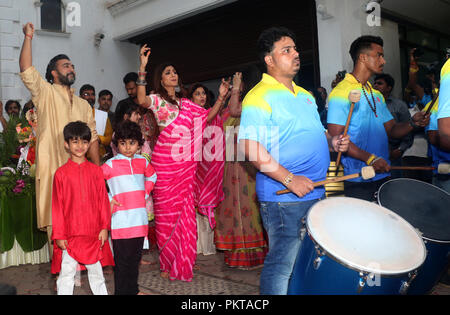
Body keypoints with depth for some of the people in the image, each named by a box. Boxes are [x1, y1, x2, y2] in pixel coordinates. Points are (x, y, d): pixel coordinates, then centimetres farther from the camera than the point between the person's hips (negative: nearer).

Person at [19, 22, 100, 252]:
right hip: (52, 168, -4)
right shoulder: (45, 93, 5)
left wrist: (98, 169, 8)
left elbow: (92, 138, 15)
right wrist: (28, 37, -12)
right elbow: (26, 70, -12)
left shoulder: (83, 104, 19)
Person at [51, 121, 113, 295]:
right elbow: (57, 205, -1)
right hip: (70, 233, -1)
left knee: (96, 270, 15)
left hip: (94, 232, 2)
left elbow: (103, 200, 4)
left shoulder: (96, 171, 2)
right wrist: (59, 235, -3)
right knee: (66, 272, 6)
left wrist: (105, 227, 0)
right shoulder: (61, 173, -3)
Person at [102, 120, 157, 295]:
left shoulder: (142, 161, 8)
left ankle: (133, 289, 31)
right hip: (121, 220, -5)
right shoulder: (111, 164, -7)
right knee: (122, 260, 3)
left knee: (135, 257, 16)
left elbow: (152, 177, 26)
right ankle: (121, 291, 16)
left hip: (140, 220, 5)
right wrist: (108, 200, -8)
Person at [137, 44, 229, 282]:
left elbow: (209, 115, 17)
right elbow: (141, 100, -20)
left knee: (185, 210, 5)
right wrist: (142, 68, -25)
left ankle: (182, 262, 16)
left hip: (187, 161, 5)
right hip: (164, 159, -4)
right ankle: (167, 263, 13)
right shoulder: (157, 100, 3)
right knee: (167, 210, 0)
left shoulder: (186, 104, 19)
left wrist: (222, 97, 7)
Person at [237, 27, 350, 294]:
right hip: (284, 198, -9)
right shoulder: (260, 97, -12)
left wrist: (332, 141, 5)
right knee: (284, 265, -1)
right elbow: (251, 147, -21)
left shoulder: (305, 95, 16)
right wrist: (289, 179, -23)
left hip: (316, 192, 9)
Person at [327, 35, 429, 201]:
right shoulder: (341, 93, -11)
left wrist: (413, 123, -4)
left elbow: (391, 129, 17)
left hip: (383, 175, 8)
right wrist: (370, 158, -23)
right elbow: (336, 138, -18)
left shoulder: (376, 95, 16)